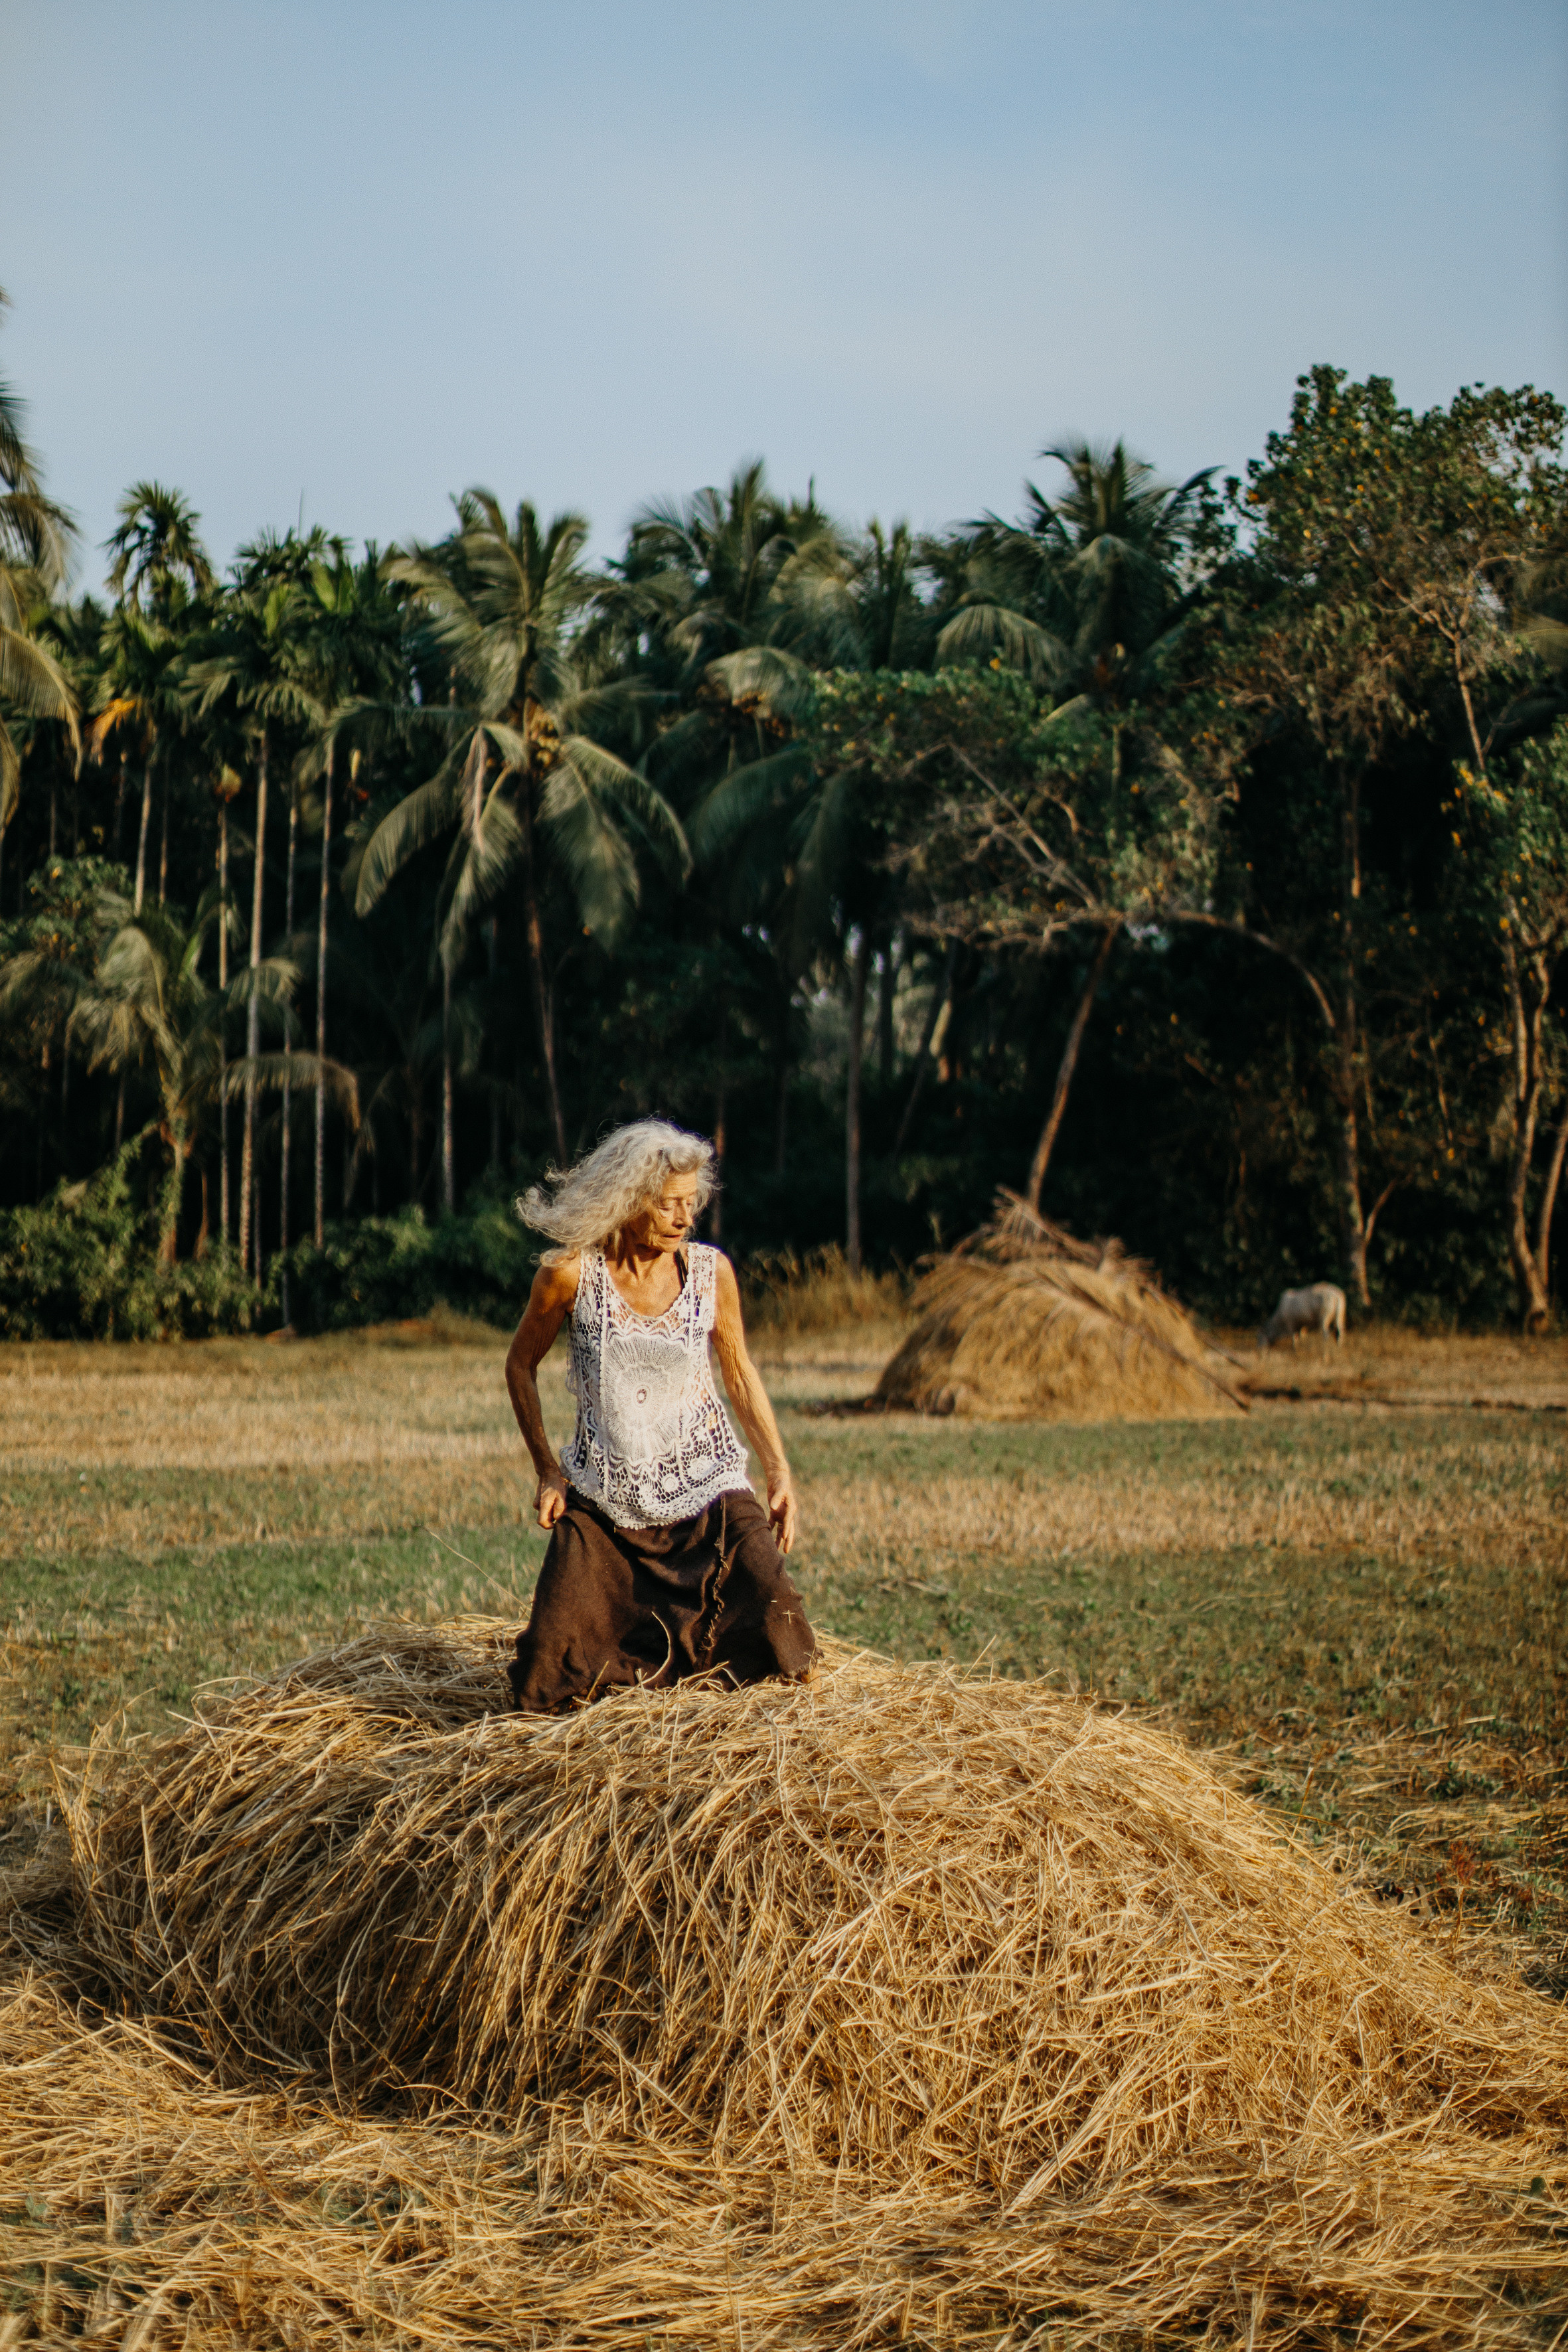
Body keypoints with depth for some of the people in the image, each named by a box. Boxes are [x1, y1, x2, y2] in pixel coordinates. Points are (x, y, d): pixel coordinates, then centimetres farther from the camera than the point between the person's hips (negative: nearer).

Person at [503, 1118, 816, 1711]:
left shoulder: (711, 1271, -5)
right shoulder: (570, 1273, -11)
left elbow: (739, 1371, 9)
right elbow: (521, 1364, 5)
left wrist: (778, 1469, 4)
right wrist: (547, 1470, 2)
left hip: (706, 1483, 1)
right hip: (603, 1500, -1)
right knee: (551, 1663, -5)